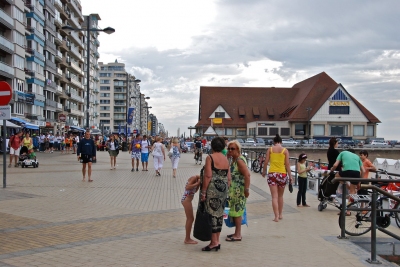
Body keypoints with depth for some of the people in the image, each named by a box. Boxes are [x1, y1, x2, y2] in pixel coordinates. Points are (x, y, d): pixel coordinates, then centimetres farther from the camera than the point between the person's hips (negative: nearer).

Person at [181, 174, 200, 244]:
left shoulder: (197, 179, 13)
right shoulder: (194, 178, -14)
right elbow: (187, 187, -24)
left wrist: (199, 184, 3)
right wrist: (197, 183, -20)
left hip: (188, 200, 10)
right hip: (186, 200, -10)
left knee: (190, 219, 17)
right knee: (190, 219, -3)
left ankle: (187, 238, 26)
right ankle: (187, 239, 5)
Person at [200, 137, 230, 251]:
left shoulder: (210, 157, -7)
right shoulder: (226, 159, 12)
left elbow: (208, 176, -14)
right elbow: (229, 178, 12)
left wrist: (203, 192, -11)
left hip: (213, 189, -7)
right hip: (224, 189, 7)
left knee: (212, 214, -2)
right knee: (220, 214, 12)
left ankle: (214, 242, -2)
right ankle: (217, 241, 18)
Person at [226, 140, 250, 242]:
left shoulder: (240, 160, -18)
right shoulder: (233, 159, 12)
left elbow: (247, 175, -25)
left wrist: (247, 189, -26)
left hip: (239, 190, -10)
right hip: (233, 190, 10)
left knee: (237, 211, -3)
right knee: (235, 211, 15)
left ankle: (238, 235, 5)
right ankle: (237, 232, 26)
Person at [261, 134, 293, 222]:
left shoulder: (270, 149, 2)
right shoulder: (285, 150, 1)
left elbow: (266, 162, 1)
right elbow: (287, 164, -2)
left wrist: (264, 171, 16)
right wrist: (290, 176, 3)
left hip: (272, 174, -1)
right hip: (282, 174, 1)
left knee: (274, 197, 0)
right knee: (280, 196, 18)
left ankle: (276, 216, -7)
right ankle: (280, 215, 26)